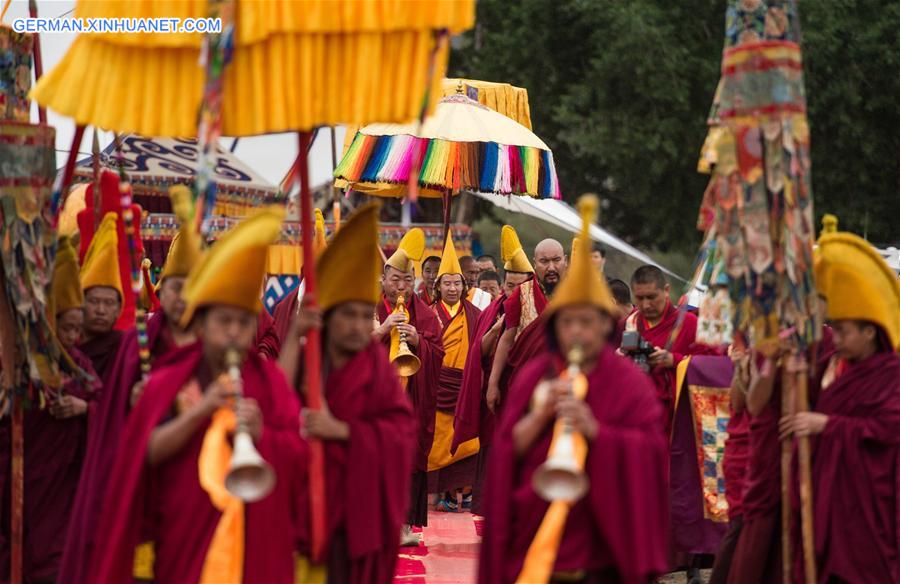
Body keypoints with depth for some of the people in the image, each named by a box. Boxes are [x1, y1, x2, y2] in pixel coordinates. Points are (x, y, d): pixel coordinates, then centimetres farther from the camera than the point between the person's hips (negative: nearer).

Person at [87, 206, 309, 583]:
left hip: (258, 541, 0)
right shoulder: (168, 383, 8)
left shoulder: (268, 380, 7)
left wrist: (262, 435, -19)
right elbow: (150, 452, -4)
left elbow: (300, 452, 0)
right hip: (185, 535, 0)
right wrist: (200, 411, -15)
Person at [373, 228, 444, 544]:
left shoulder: (424, 314, 11)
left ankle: (404, 523, 3)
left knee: (409, 454, -1)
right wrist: (382, 330, -17)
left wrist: (417, 341, -14)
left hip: (411, 397, 2)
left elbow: (438, 353, 4)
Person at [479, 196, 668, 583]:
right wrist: (541, 414, -11)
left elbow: (650, 450, -6)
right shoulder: (533, 376, 11)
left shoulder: (629, 383, 4)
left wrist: (596, 430, -18)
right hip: (533, 535, 2)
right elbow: (508, 449, 5)